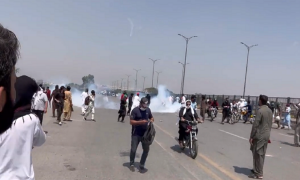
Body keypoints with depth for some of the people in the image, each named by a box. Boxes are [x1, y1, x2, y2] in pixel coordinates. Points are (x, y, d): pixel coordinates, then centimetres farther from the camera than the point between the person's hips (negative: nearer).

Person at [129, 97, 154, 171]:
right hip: (136, 134, -4)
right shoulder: (135, 110, -12)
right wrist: (140, 122, -27)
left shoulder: (148, 109, 2)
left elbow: (151, 118, 16)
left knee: (146, 150, 9)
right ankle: (132, 164, 26)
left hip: (145, 133, 4)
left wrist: (151, 120, -8)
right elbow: (131, 122, -15)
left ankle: (142, 164, 27)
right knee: (133, 150, 2)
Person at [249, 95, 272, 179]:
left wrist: (251, 137, -13)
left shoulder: (260, 111, -18)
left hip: (259, 135, -9)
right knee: (261, 154, 17)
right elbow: (270, 124, 15)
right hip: (266, 135, 9)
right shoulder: (269, 111, 8)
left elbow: (255, 125, -18)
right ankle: (257, 169, 30)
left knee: (258, 155, -1)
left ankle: (259, 174, 5)